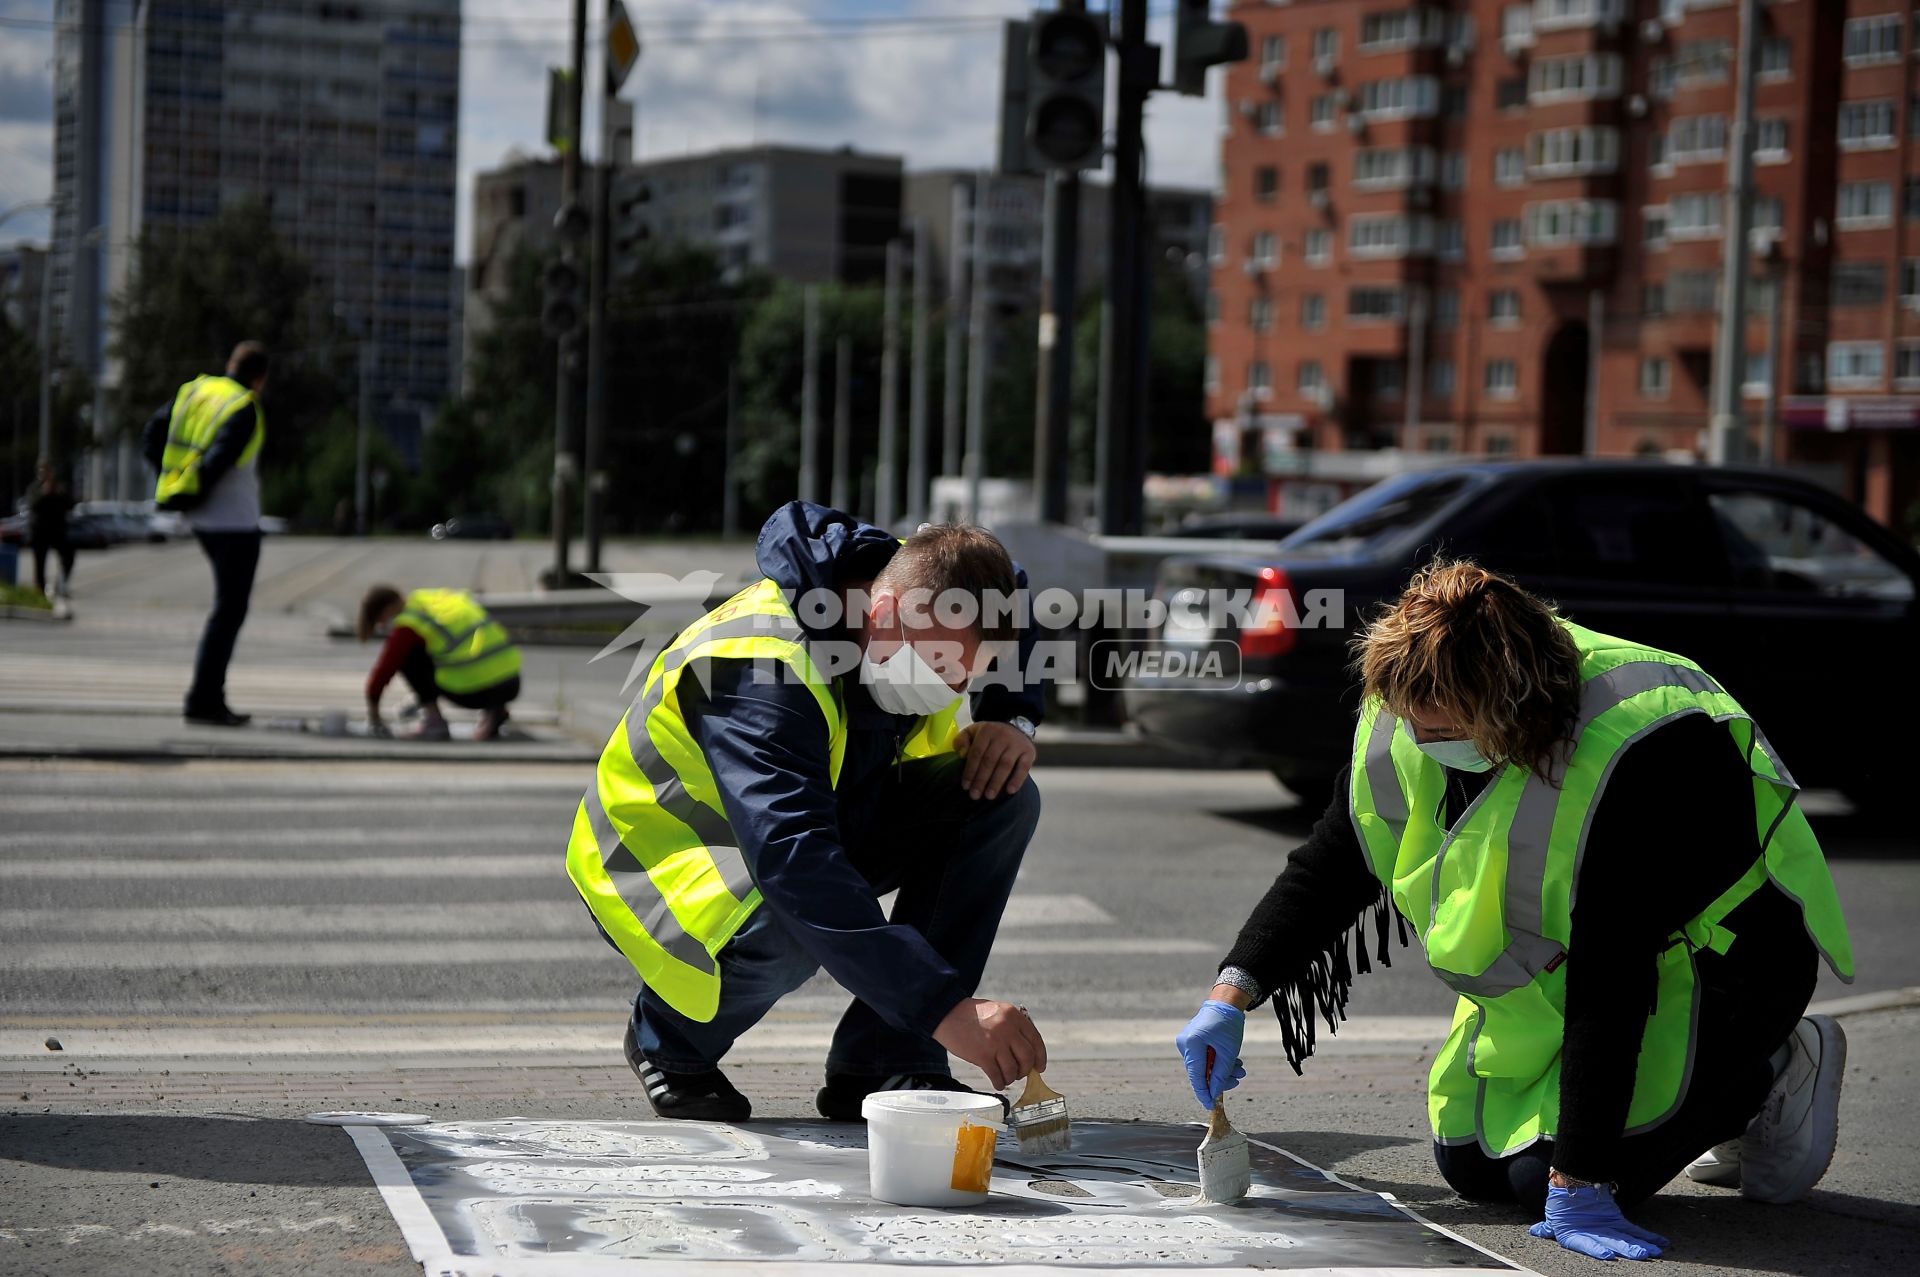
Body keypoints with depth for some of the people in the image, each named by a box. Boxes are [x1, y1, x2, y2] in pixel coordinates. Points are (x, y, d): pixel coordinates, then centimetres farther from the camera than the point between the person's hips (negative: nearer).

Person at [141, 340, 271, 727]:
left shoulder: (195, 390, 6)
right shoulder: (246, 411, -17)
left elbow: (151, 436, 7)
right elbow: (217, 461, -26)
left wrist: (175, 482, 9)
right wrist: (195, 494, -10)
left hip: (202, 521, 8)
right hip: (235, 519, -8)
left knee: (229, 607, 23)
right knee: (229, 611, -1)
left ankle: (209, 695, 22)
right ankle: (204, 701, -3)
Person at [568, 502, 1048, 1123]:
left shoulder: (929, 596, -11)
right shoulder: (760, 668, -36)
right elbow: (795, 865, -48)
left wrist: (1011, 722, -9)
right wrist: (947, 1007, -54)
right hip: (667, 857, -7)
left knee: (1004, 798, -14)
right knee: (789, 918, -41)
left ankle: (884, 1069, -11)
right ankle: (669, 1039, -6)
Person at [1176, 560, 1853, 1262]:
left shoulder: (1628, 760, -39)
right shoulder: (1409, 719, -17)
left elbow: (1608, 985, -38)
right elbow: (1328, 868, -4)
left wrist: (1576, 1184, -36)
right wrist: (1231, 995, -17)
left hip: (1714, 957, -8)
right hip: (1554, 957, 8)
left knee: (1549, 1173, -19)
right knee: (1470, 1164, 5)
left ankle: (1774, 1071, 4)